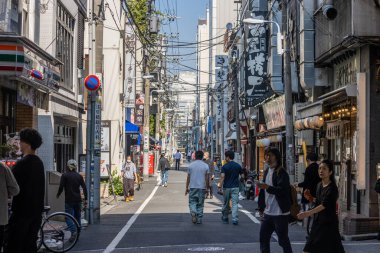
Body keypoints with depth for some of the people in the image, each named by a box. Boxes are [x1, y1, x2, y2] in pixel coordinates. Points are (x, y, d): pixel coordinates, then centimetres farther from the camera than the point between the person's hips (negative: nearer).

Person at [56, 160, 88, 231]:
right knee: (77, 217, 14)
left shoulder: (64, 175, -5)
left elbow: (61, 187, -9)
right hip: (78, 200, 4)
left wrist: (58, 195, 9)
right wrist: (85, 199, 8)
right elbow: (84, 188, 4)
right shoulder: (79, 176, 7)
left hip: (69, 201, -4)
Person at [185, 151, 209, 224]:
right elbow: (207, 178, -2)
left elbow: (188, 177, 2)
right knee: (200, 204, 9)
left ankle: (193, 212, -20)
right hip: (202, 187, 0)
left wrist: (187, 188, 9)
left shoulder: (191, 165, 0)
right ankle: (199, 219, 11)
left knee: (192, 202, 7)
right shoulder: (205, 166, -1)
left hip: (192, 187, 0)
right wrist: (207, 188, 7)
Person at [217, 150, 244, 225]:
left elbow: (222, 177, -16)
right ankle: (235, 219, -14)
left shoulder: (224, 166, -6)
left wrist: (220, 186, -18)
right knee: (235, 204, -3)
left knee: (226, 204, 12)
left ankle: (225, 218, 26)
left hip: (226, 187, -1)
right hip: (235, 187, 1)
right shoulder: (238, 166, 3)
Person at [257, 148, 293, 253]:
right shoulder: (267, 172, 12)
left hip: (280, 213, -8)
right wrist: (261, 206, 17)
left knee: (283, 239, 0)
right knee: (263, 237, 12)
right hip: (268, 212, 8)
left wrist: (268, 187, -37)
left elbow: (282, 190, -25)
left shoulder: (281, 173, -13)